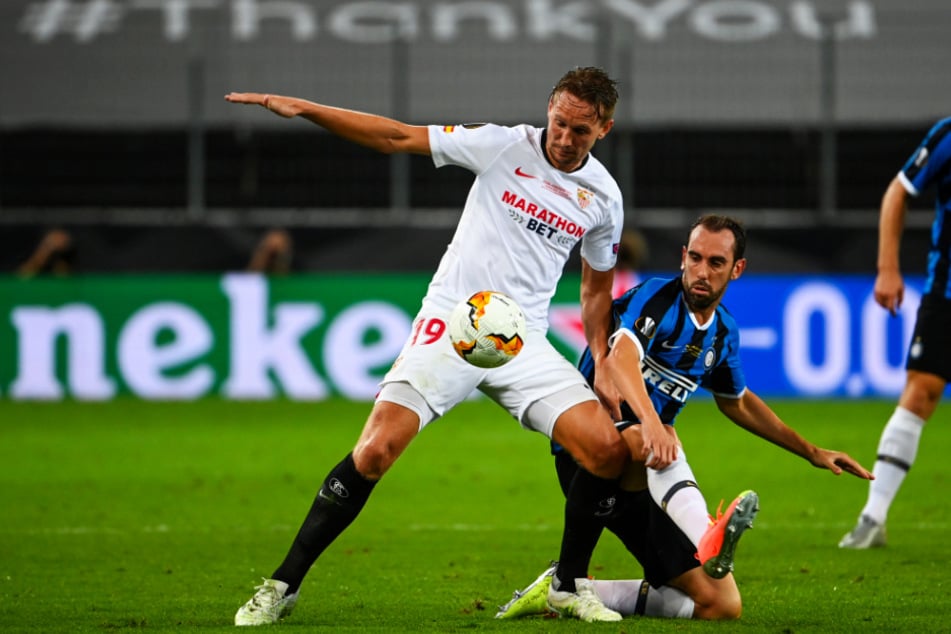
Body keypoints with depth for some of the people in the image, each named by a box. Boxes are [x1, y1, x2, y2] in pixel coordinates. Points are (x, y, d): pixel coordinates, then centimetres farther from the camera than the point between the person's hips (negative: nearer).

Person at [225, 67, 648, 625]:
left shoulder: (603, 196, 5)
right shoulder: (506, 146, -5)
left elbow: (597, 289, 20)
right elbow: (398, 137, -5)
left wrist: (603, 367, 8)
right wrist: (302, 108, -12)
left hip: (523, 343, 3)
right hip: (451, 323, -3)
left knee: (608, 449, -14)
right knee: (374, 451, -17)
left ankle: (569, 586, 7)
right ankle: (284, 586, -5)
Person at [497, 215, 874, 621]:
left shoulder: (724, 332, 10)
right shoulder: (656, 298, -13)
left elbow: (737, 402, 30)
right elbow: (620, 358, -34)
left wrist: (813, 453, 29)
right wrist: (651, 423, -53)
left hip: (642, 476, 7)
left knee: (721, 604, -5)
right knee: (642, 440, -44)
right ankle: (707, 542, -68)